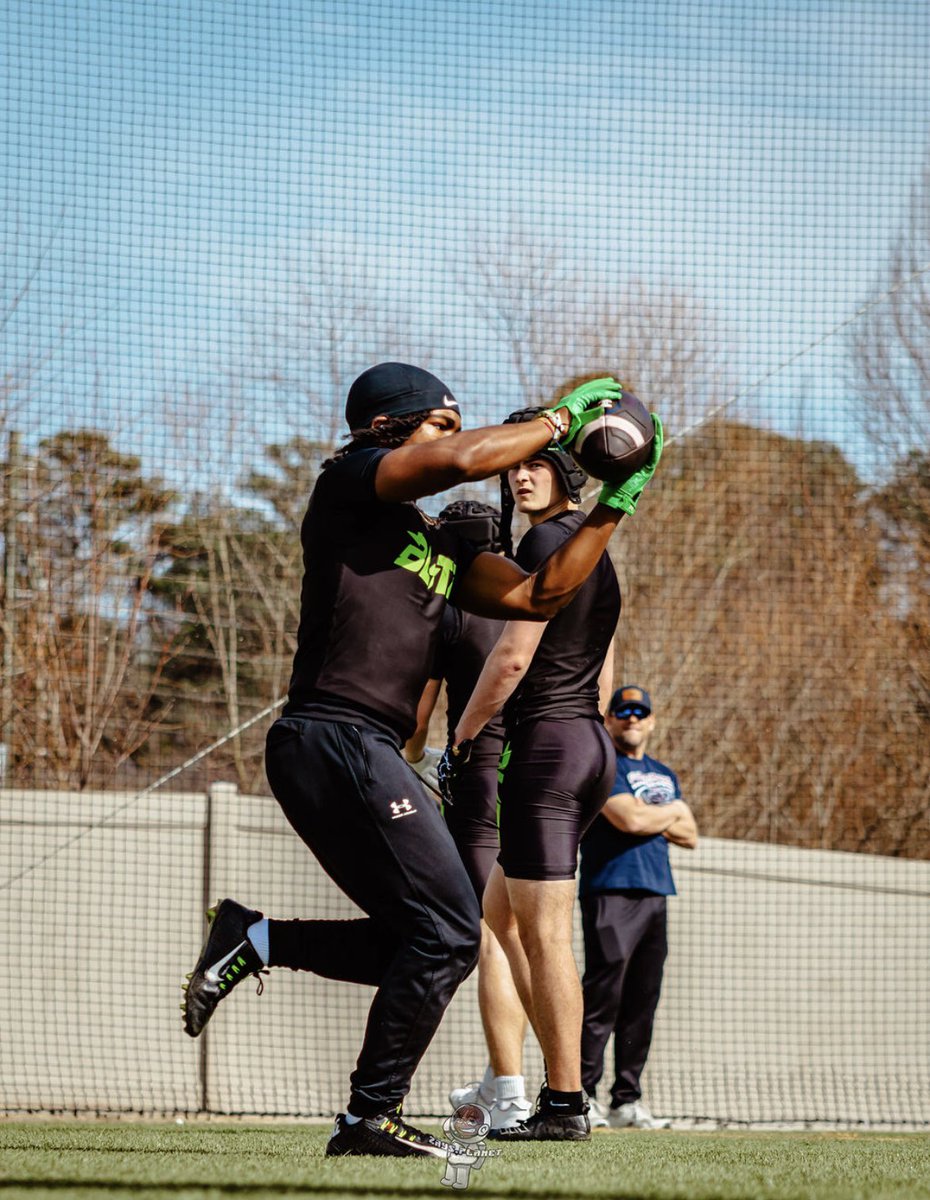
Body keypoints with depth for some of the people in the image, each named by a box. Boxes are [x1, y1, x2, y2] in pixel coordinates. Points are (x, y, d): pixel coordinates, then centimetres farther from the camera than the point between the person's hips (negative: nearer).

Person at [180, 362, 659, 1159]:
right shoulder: (349, 481, -1)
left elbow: (538, 595, 18)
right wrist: (562, 419, -6)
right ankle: (372, 1117, -7)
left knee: (420, 941, 11)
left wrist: (614, 506, 12)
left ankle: (253, 942, 11)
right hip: (335, 738, -10)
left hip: (366, 755, 10)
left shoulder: (441, 547, 24)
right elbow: (458, 463, -17)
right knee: (447, 931, -10)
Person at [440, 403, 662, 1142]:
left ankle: (566, 1106, -9)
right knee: (501, 913, 19)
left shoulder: (549, 541, -12)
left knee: (544, 932, -8)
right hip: (592, 747, 10)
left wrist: (460, 743, -7)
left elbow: (514, 657, -16)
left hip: (547, 743, -10)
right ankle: (561, 1077, 15)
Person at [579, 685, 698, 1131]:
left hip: (655, 894, 8)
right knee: (603, 994, -15)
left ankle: (626, 1101, 6)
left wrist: (651, 818, 0)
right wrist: (672, 811, 3)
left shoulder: (663, 774, 24)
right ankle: (580, 1096, -15)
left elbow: (689, 835, 19)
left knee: (642, 1002, 4)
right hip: (611, 890, -8)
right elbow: (628, 818, -15)